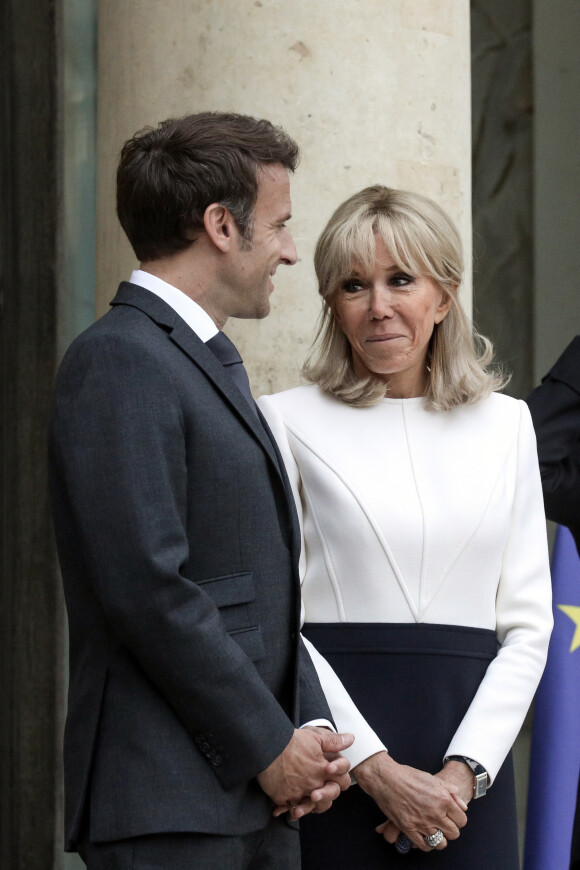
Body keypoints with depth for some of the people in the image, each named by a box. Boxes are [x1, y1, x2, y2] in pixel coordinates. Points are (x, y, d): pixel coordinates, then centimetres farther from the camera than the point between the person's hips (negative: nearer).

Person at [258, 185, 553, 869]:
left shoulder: (505, 423, 10)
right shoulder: (288, 421, 2)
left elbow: (527, 624, 8)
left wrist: (465, 769, -5)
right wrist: (378, 768, -11)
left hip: (472, 753, 2)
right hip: (337, 752, -2)